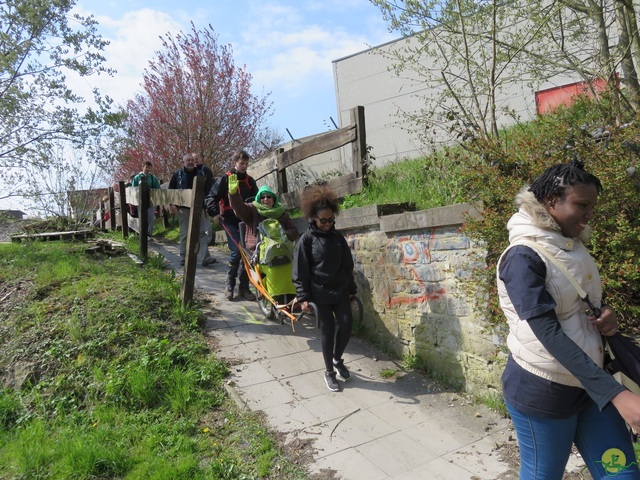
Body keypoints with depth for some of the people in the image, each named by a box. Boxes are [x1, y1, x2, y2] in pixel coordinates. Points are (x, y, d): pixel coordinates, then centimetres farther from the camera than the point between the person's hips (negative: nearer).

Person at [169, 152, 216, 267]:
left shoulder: (200, 174, 9)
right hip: (183, 208, -1)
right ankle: (183, 258, 15)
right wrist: (172, 205, -5)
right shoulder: (177, 174, 5)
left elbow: (206, 191, 12)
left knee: (202, 232, -6)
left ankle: (204, 258, -7)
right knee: (184, 234, 5)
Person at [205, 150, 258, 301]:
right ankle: (229, 285, 5)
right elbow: (211, 197, -2)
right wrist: (214, 213, -15)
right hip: (230, 221, -4)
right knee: (236, 251, -14)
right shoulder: (224, 179, 0)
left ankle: (244, 287, 10)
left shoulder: (249, 181, 13)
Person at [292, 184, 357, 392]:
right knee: (328, 331, 4)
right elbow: (300, 271, -8)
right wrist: (303, 297, -11)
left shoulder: (338, 237, 4)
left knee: (347, 325, -1)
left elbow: (348, 265, 12)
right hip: (320, 295, -4)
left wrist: (351, 290, 12)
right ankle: (329, 372, 22)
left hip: (341, 291, 4)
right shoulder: (306, 239, -8)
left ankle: (337, 359, 27)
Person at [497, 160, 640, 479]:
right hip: (541, 392, -7)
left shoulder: (575, 247, 6)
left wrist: (606, 316, -5)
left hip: (590, 384, 7)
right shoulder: (524, 257, -20)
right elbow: (549, 334, -25)